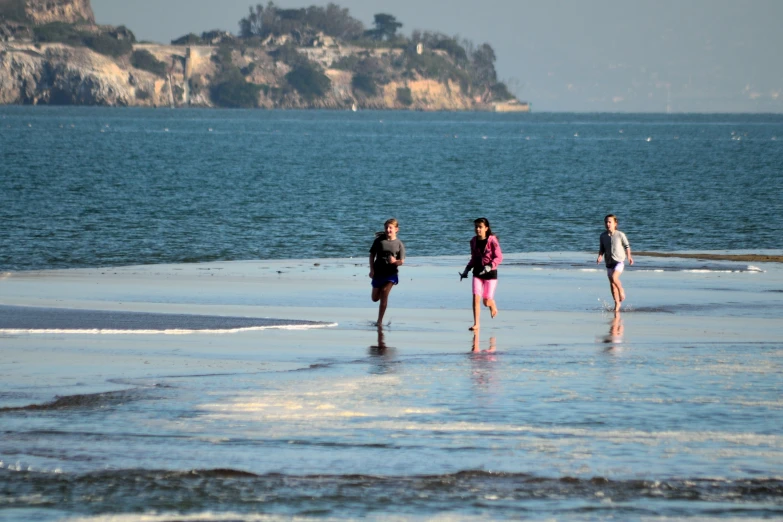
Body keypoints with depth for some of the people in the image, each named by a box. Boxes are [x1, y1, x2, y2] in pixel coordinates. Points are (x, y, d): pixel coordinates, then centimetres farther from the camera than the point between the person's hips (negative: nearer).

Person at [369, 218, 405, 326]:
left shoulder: (399, 244, -4)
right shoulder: (379, 240, -1)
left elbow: (402, 261, -3)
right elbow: (372, 255, 4)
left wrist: (395, 261, -26)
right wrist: (372, 269, -5)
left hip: (391, 273, -3)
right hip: (378, 272, 3)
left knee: (384, 294, -17)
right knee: (375, 298, 11)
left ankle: (380, 320, -11)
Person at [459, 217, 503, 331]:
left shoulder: (492, 240, -12)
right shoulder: (474, 241, 4)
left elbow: (499, 257, -13)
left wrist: (489, 266, -27)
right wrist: (467, 269, 7)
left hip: (490, 273, -4)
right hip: (477, 273, 4)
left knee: (486, 302, -1)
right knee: (476, 298, -11)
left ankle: (493, 307, 37)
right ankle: (476, 324, -6)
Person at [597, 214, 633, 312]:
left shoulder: (620, 235, -8)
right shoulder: (603, 236, 2)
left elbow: (627, 246, 4)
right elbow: (602, 248, 11)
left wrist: (629, 256, -3)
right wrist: (600, 256, -6)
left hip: (619, 261, -4)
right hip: (609, 263, 4)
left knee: (614, 278, -27)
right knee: (612, 285, 7)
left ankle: (621, 290, 1)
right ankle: (617, 303, 19)